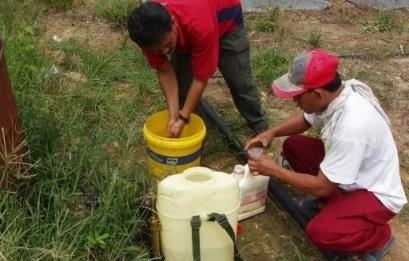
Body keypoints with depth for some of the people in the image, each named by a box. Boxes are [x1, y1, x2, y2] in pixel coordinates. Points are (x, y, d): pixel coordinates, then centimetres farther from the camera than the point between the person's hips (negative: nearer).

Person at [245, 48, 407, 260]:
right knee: (293, 145, -1)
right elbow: (305, 119, 9)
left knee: (320, 232, -28)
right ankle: (330, 201, 11)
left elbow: (321, 187, -29)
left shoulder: (351, 127, -38)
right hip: (352, 174, 8)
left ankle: (379, 237, 0)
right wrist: (271, 132, -8)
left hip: (376, 194, -8)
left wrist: (274, 170, -19)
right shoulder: (336, 93, -14)